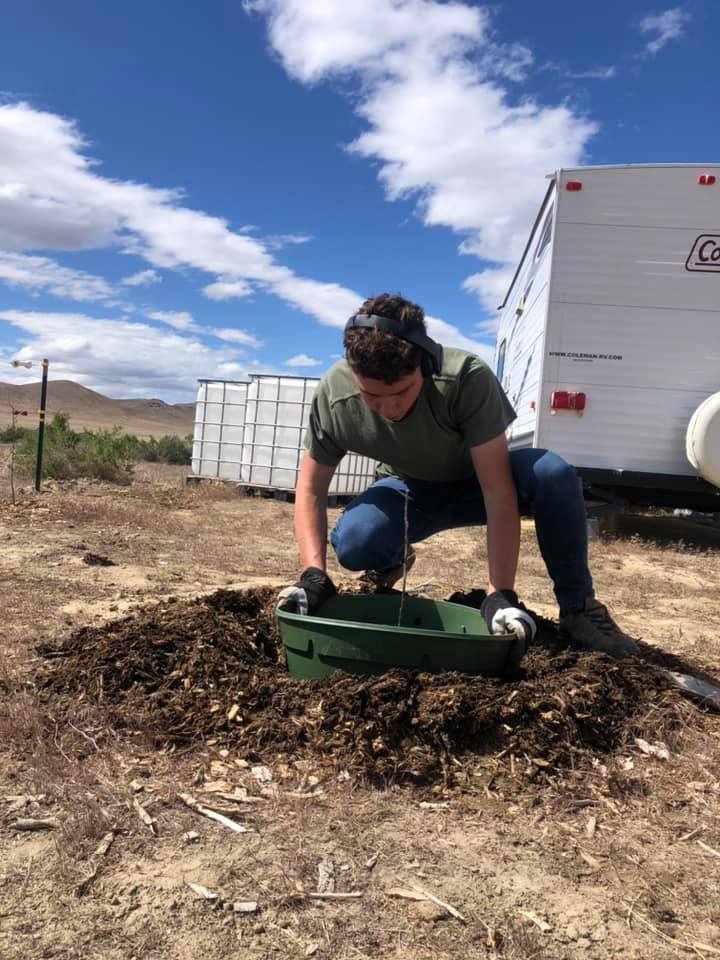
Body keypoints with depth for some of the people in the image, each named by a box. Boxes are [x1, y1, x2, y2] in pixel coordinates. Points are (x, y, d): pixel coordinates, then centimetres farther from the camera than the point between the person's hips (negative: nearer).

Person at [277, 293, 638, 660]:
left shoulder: (468, 378, -35)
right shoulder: (333, 395, -27)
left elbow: (498, 492, -34)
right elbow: (311, 488, -15)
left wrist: (500, 594, -40)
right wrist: (313, 574, -28)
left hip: (477, 481, -1)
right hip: (410, 490, 1)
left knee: (553, 474, -33)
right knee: (352, 543, -31)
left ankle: (578, 610, -11)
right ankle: (393, 561, 9)